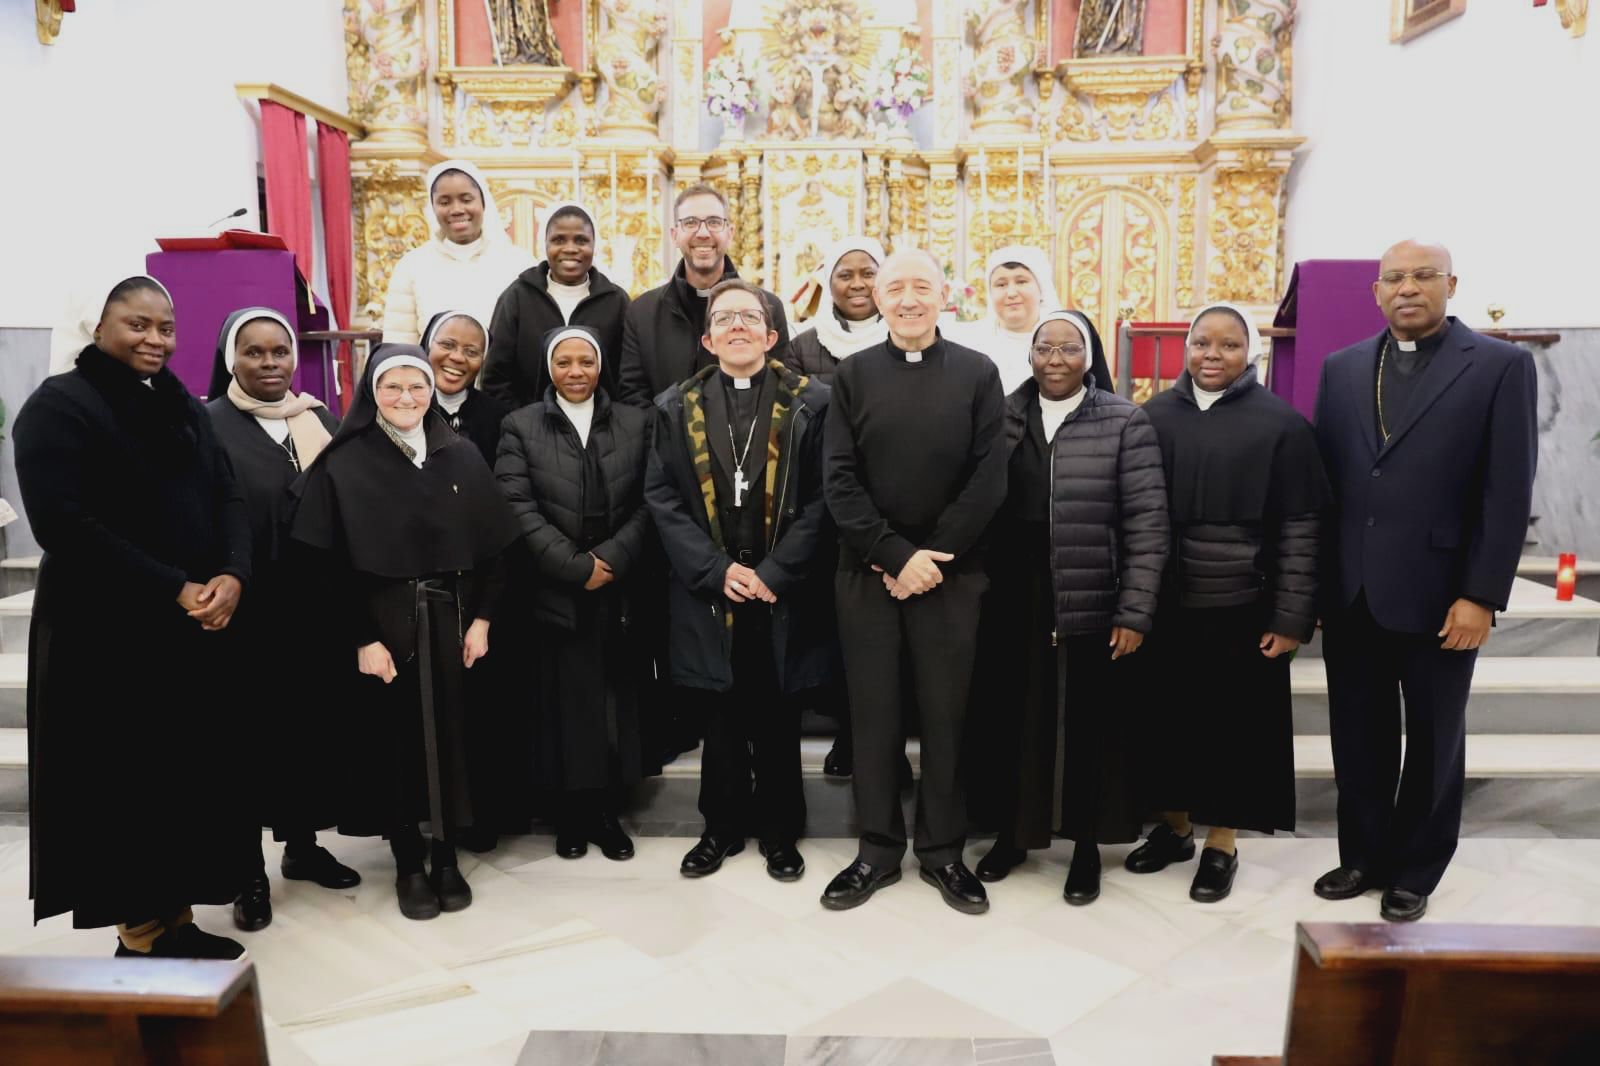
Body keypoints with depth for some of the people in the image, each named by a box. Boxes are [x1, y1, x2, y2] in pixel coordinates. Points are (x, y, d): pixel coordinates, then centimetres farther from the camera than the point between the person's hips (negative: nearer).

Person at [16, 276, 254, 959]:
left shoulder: (186, 409, 15)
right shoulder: (59, 406, -6)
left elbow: (227, 498, 9)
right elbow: (63, 524, -17)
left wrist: (233, 575, -11)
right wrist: (174, 589, -19)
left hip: (195, 630, 6)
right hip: (106, 635, -6)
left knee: (193, 777, 10)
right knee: (126, 786, 3)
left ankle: (178, 921, 22)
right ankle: (138, 936, 16)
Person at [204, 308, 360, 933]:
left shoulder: (322, 421, 10)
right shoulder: (209, 427, -2)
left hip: (315, 605, 4)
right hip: (247, 609, -4)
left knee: (313, 722, 11)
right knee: (251, 732, 4)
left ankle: (302, 844, 29)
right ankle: (250, 868, 17)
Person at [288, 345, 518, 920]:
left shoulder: (462, 457, 5)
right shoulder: (342, 463, -3)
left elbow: (492, 545, 5)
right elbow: (331, 562, -7)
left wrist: (481, 617, -2)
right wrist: (361, 639, -11)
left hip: (450, 619, 2)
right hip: (382, 622, -2)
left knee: (451, 735, 7)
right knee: (395, 739, 6)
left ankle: (447, 858, 21)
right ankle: (408, 863, 21)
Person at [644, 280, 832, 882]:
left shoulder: (810, 402, 1)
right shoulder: (678, 408, 6)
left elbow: (820, 498, -5)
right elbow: (662, 498, 1)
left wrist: (775, 572, -13)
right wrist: (716, 570, -10)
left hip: (784, 593, -1)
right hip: (711, 592, 1)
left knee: (778, 715, 10)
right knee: (723, 714, 11)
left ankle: (779, 830, 26)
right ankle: (724, 826, 28)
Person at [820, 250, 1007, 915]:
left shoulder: (978, 374, 3)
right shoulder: (853, 375, 5)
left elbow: (988, 482, -4)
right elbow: (840, 482, -3)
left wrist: (933, 558, -11)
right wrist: (897, 556, -12)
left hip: (951, 573, 0)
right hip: (867, 574, 1)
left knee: (946, 713, 8)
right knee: (873, 712, 7)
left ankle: (942, 850, 23)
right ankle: (878, 849, 21)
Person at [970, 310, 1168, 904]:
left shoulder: (1124, 423, -2)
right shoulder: (1004, 417, 6)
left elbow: (1147, 523, -5)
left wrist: (1135, 611, -10)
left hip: (1092, 605, -2)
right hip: (1012, 601, 2)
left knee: (1088, 724, 9)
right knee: (1010, 719, 11)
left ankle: (1087, 844, 27)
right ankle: (1012, 831, 31)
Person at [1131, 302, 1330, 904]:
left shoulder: (1280, 425, -4)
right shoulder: (1153, 417, 3)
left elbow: (1300, 529, -5)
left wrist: (1291, 617, -8)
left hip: (1240, 608, -3)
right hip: (1164, 605, 3)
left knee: (1231, 724, 8)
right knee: (1168, 717, 13)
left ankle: (1222, 846, 26)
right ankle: (1173, 828, 32)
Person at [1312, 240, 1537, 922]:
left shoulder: (1501, 366, -3)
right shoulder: (1342, 368, 9)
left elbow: (1508, 493, -7)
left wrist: (1482, 596, -12)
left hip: (1437, 594, -3)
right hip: (1351, 594, 3)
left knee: (1433, 740, 12)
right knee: (1358, 737, 13)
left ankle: (1414, 871, 28)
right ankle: (1363, 857, 29)